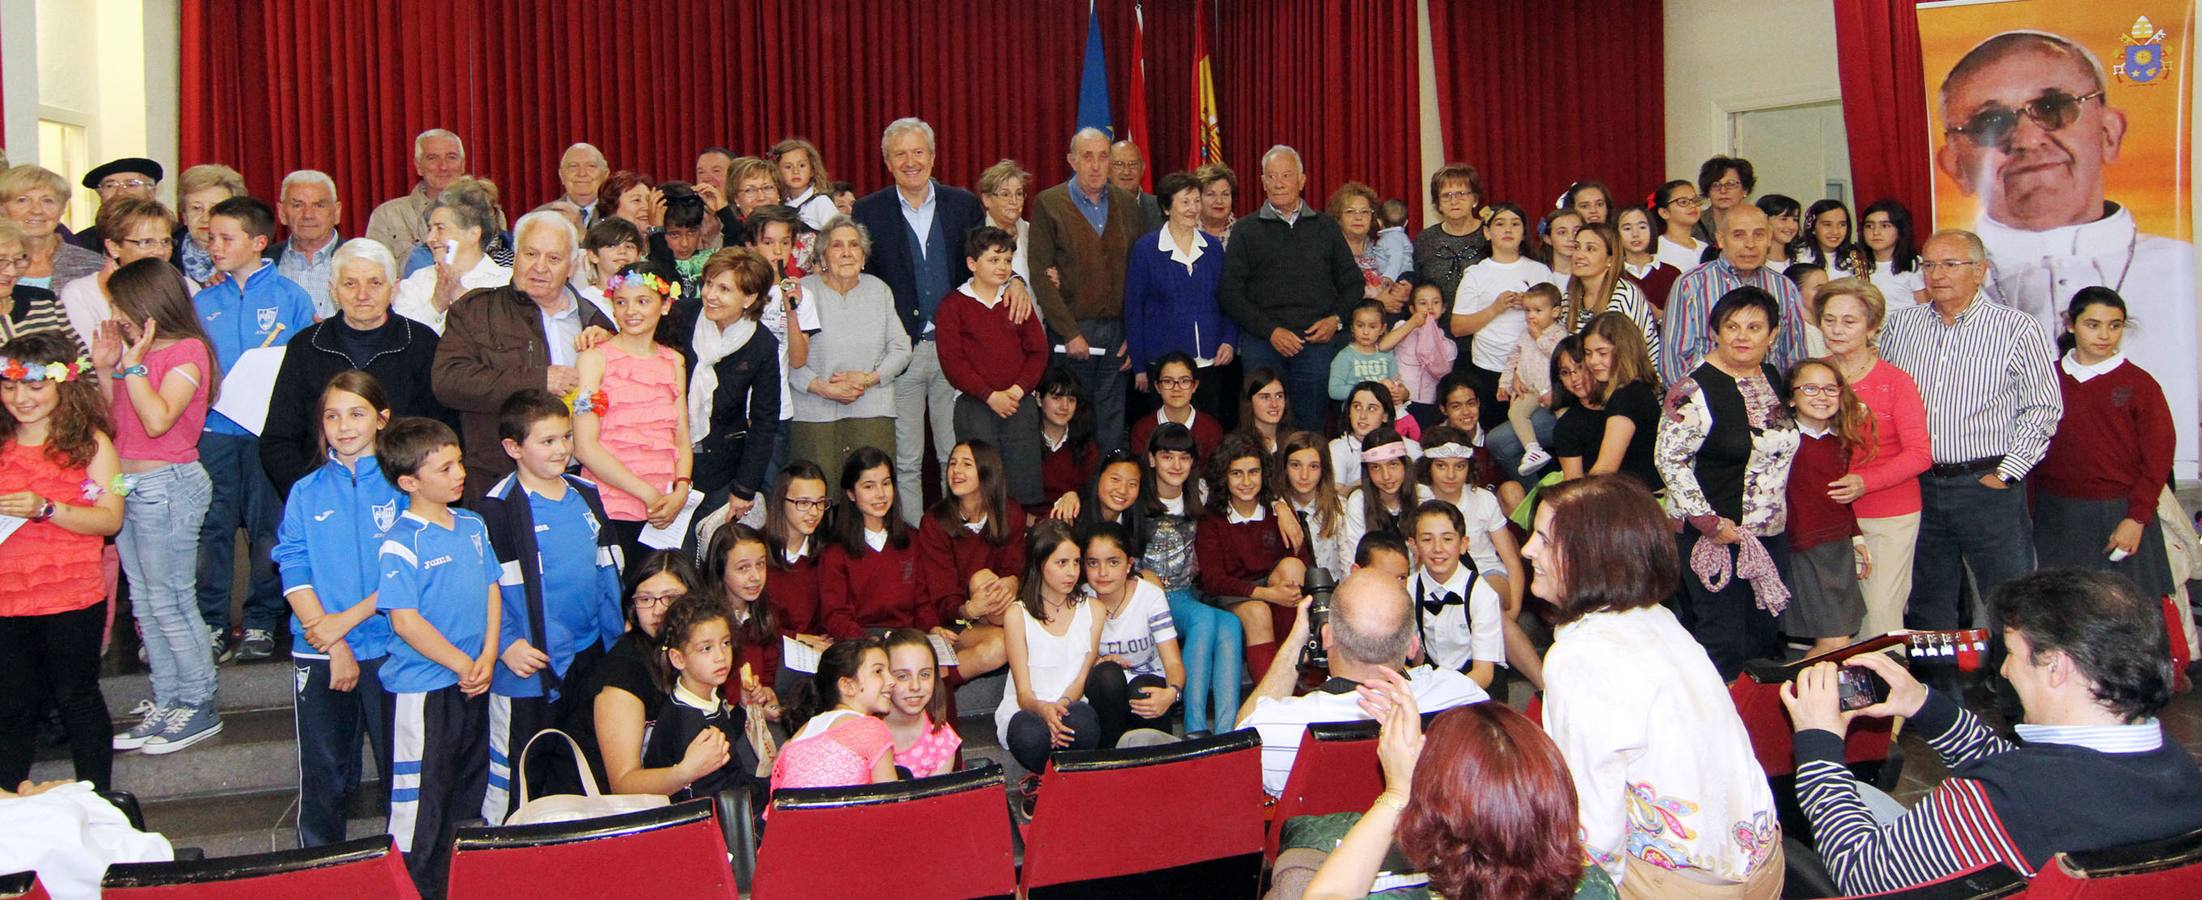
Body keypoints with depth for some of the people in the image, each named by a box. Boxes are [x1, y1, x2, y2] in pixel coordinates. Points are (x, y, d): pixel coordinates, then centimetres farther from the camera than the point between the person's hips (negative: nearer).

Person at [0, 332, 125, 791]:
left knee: (76, 696, 9)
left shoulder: (90, 442, -4)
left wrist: (46, 509, -22)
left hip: (72, 597, -3)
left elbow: (110, 519, -11)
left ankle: (97, 801, 20)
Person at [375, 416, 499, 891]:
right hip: (424, 687, -7)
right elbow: (405, 621, -18)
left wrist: (487, 659, -3)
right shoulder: (401, 544, -15)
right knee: (422, 799, 1)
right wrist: (462, 665, -14)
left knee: (470, 790, 17)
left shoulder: (473, 526, 6)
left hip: (472, 682, 7)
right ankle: (418, 885, 12)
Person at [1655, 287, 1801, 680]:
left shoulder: (1773, 378, 8)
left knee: (1763, 640, 14)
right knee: (1723, 647, -4)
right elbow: (1669, 458, -18)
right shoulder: (1696, 390, -15)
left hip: (1771, 537, 7)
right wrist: (1708, 521, -19)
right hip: (1716, 539, -7)